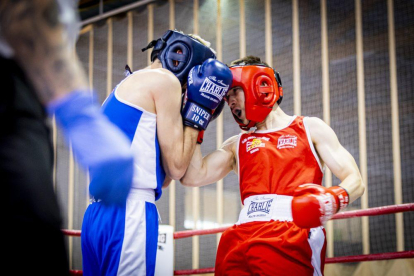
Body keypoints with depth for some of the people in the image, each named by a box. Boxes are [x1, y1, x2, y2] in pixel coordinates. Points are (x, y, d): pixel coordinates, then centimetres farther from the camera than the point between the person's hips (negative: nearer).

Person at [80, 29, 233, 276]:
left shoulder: (127, 85, 28)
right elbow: (176, 167, -1)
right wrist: (197, 110, 7)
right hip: (128, 216, -9)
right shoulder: (164, 80, 1)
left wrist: (193, 112, 25)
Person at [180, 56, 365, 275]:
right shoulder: (236, 146, 26)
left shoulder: (310, 129, 17)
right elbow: (193, 177, 10)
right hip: (241, 239, 3)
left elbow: (354, 181, 10)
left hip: (290, 240, -3)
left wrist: (332, 199, -13)